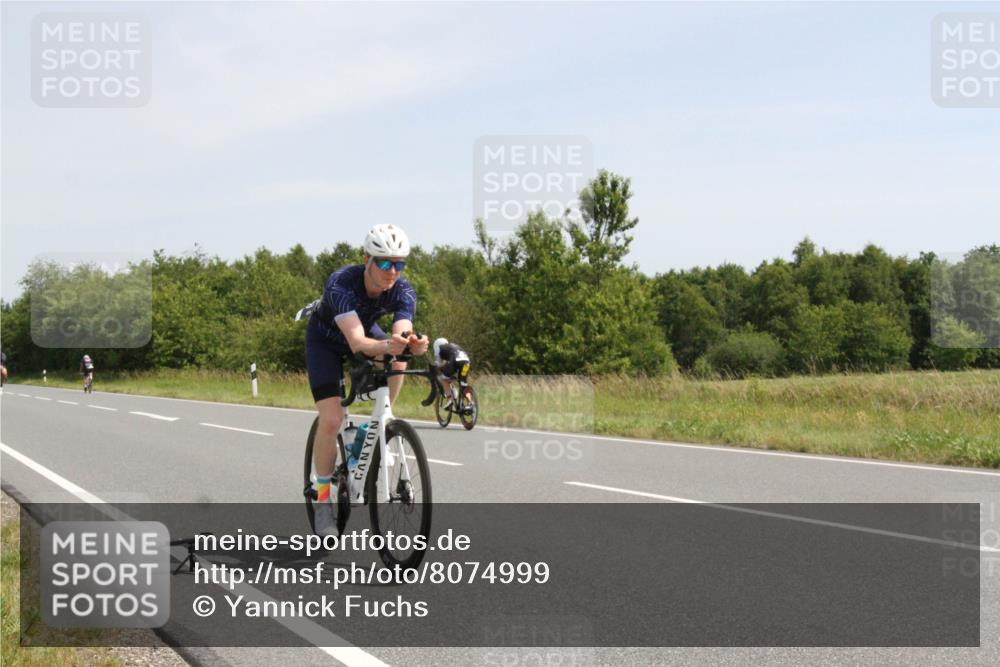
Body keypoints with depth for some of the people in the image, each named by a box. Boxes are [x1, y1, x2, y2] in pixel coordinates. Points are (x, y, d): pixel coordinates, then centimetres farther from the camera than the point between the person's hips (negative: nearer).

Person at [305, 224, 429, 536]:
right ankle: (323, 499, -2)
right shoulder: (341, 283, -39)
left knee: (397, 364, -30)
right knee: (331, 420, -18)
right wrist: (387, 345, -70)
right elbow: (357, 341, -50)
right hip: (325, 339, -4)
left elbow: (402, 333, -41)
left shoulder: (403, 291, -27)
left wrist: (414, 344, -65)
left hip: (366, 330, 4)